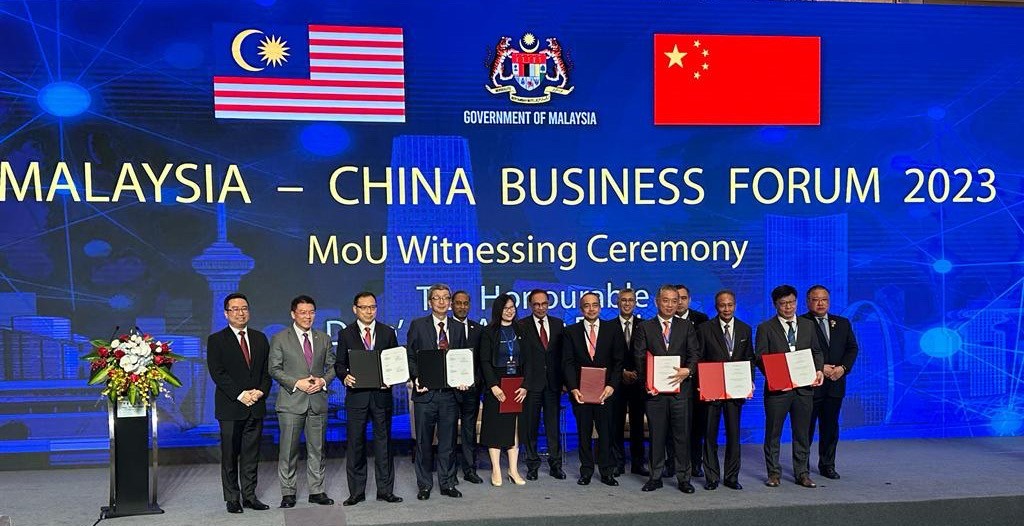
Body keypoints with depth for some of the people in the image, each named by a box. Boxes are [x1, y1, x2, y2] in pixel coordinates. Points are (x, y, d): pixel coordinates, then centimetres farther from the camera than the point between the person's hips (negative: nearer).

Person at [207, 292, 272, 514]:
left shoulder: (260, 338, 13)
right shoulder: (216, 340, 0)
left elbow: (267, 370, 11)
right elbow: (217, 373, -8)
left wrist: (261, 391, -7)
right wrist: (240, 395, -15)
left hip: (256, 406, 4)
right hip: (230, 407, -4)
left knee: (251, 454, 7)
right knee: (229, 456, 2)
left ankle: (249, 495, 15)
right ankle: (232, 498, 11)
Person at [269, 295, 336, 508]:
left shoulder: (324, 338, 12)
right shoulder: (280, 339, 1)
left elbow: (331, 366, 13)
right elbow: (275, 369, -3)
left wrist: (323, 381, -7)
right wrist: (297, 383, -14)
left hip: (318, 401, 3)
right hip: (291, 402, -3)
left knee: (317, 449, 8)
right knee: (288, 450, 0)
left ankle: (317, 491, 16)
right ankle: (288, 493, 9)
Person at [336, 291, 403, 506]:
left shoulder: (388, 332, 8)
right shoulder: (346, 334, 5)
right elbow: (339, 364, 6)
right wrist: (345, 377, -14)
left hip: (382, 394, 1)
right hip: (356, 394, -1)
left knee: (383, 441, 5)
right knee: (355, 443, 3)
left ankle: (385, 490, 14)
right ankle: (356, 492, 12)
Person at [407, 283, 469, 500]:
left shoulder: (458, 328, 11)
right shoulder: (418, 325, 2)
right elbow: (410, 356, 1)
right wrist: (416, 378, -14)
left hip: (450, 392, 2)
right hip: (426, 392, -2)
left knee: (448, 441, 8)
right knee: (424, 442, 5)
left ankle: (447, 483, 19)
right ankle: (424, 485, 15)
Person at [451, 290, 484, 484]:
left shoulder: (478, 329, 11)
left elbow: (483, 359, 11)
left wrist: (477, 380, -2)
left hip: (472, 386, 3)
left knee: (470, 429, 8)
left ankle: (470, 469, 13)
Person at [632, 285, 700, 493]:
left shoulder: (686, 327, 11)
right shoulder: (644, 327, 7)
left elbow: (695, 354, 4)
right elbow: (639, 358, 1)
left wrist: (687, 370, -16)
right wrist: (647, 382, -11)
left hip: (681, 388, 1)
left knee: (682, 435, 3)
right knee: (656, 435, 6)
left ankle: (683, 478, 12)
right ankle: (655, 477, 15)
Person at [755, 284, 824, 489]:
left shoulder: (808, 325, 12)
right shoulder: (765, 328, -1)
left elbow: (816, 351, 17)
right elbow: (760, 358, -4)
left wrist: (818, 370, -1)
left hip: (804, 387, 3)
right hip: (777, 388, -3)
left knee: (802, 433, 9)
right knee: (773, 433, 4)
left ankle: (802, 473, 20)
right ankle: (774, 473, 14)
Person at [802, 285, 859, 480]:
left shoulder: (842, 323, 11)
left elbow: (852, 348, 10)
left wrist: (843, 367, -6)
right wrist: (819, 368, -17)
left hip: (835, 384, 5)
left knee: (830, 426, 12)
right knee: (806, 427, 2)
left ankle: (827, 465, 22)